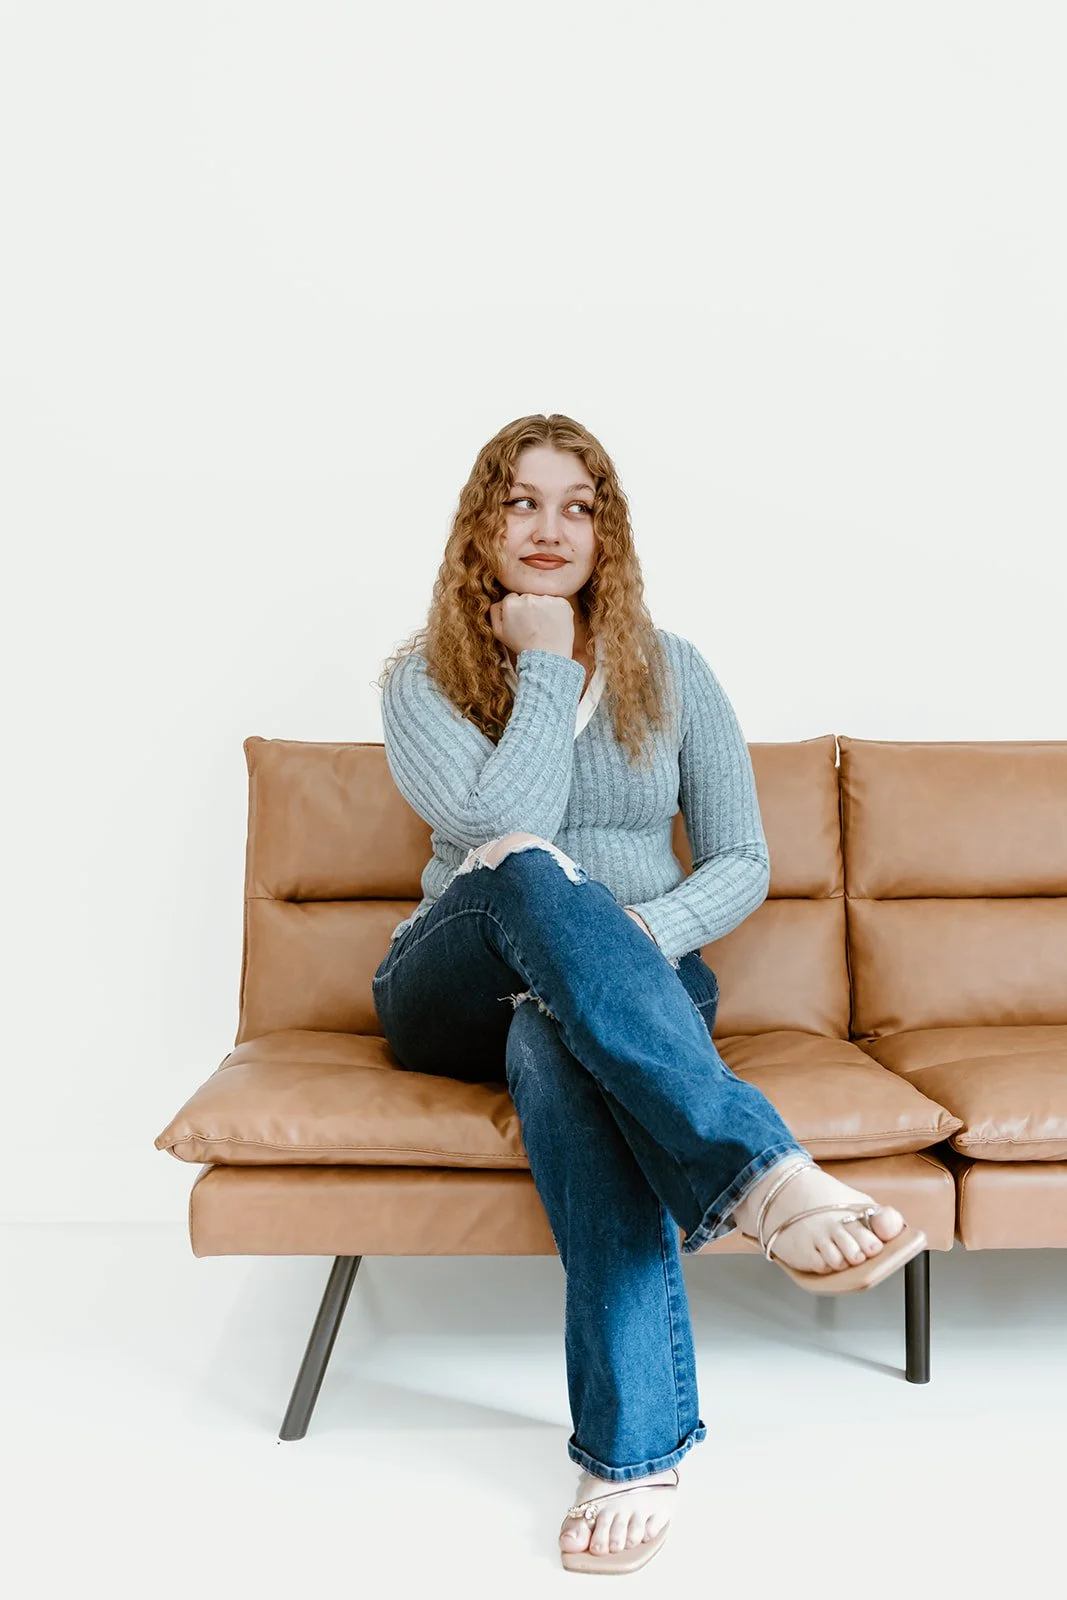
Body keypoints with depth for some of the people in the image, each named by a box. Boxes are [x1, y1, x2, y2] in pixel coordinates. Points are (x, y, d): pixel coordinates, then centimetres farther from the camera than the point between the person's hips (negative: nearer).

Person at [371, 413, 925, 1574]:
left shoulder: (670, 672, 8)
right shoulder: (423, 680, 2)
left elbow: (743, 863, 5)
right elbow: (504, 825, -18)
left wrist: (642, 937, -14)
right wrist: (546, 665, -10)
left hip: (640, 982, 1)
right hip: (454, 992, -1)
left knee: (553, 1045, -38)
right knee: (526, 869, -37)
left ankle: (635, 1446, -40)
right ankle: (765, 1173, -50)